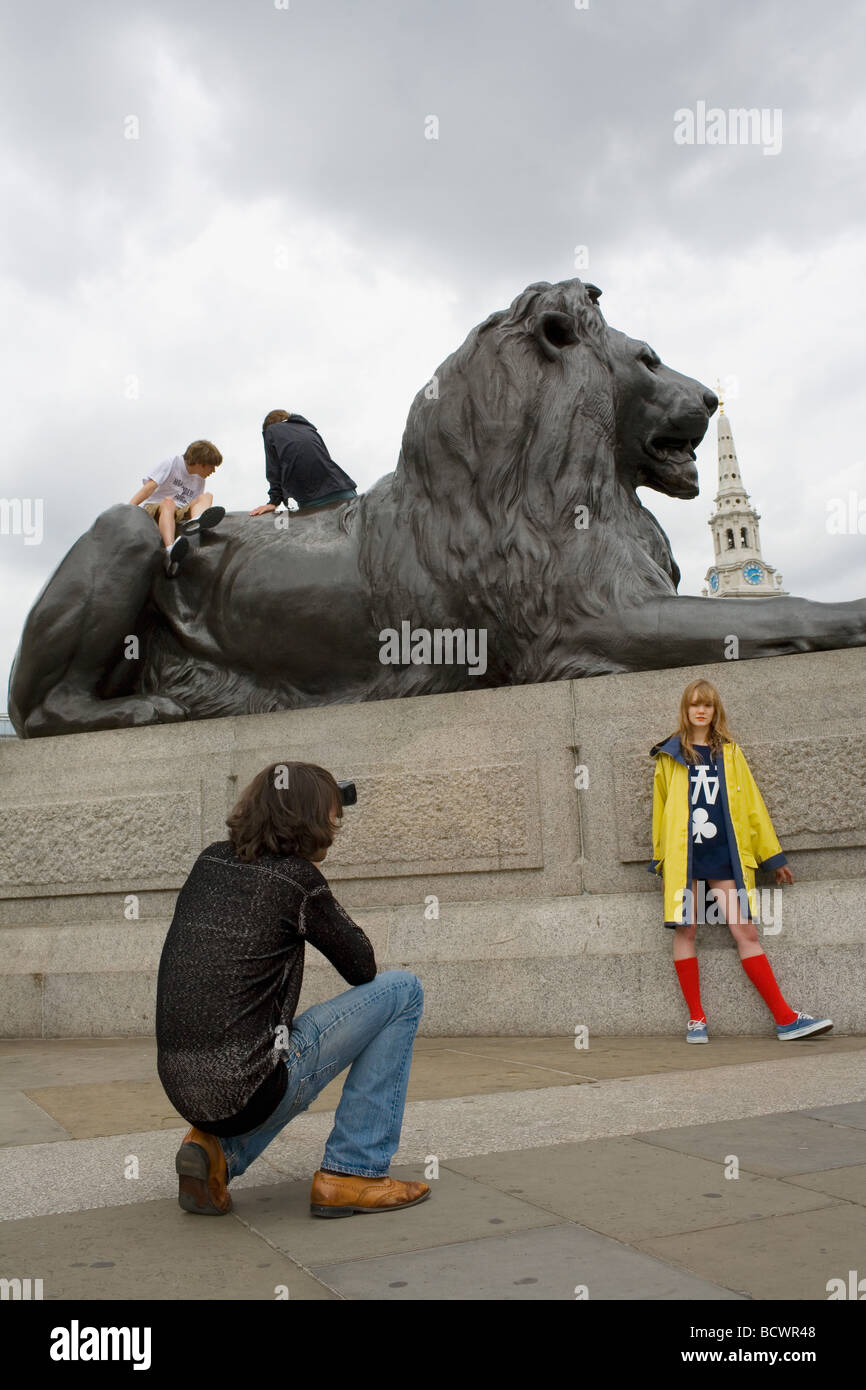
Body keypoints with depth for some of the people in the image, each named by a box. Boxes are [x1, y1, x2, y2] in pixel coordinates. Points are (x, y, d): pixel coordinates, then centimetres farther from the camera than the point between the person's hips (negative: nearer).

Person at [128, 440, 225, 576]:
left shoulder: (199, 481, 21)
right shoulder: (171, 464, 2)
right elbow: (149, 487, -9)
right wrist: (128, 508, -21)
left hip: (179, 514, 5)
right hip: (153, 509, -5)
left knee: (207, 497, -16)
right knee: (168, 502, -38)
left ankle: (194, 522, -53)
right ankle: (170, 549, -64)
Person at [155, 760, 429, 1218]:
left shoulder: (209, 862, 8)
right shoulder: (297, 879, -11)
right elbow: (363, 969, 1)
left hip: (181, 1088, 8)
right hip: (247, 1090, -8)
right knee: (402, 989, 2)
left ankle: (218, 1149, 13)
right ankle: (350, 1172, 3)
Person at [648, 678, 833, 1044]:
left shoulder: (729, 753, 12)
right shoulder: (670, 756, 7)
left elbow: (752, 805, 13)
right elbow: (660, 808, 12)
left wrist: (773, 856, 13)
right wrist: (660, 859, 12)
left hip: (723, 856, 1)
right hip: (684, 855, -1)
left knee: (746, 932, -3)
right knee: (685, 930, -2)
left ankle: (786, 1019, -3)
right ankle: (696, 1019, 8)